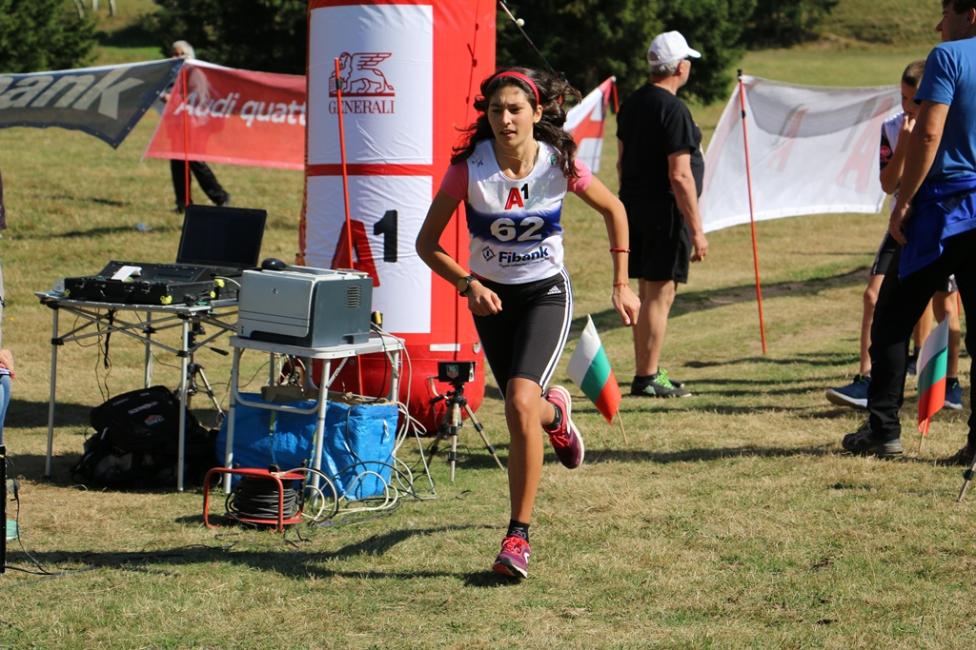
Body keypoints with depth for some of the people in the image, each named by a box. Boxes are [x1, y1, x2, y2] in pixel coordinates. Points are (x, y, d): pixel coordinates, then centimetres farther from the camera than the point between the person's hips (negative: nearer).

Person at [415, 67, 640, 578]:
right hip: (491, 298, 2)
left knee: (520, 405, -22)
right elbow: (427, 243, -9)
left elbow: (613, 210, 3)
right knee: (525, 409, 13)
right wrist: (467, 284, -24)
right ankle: (555, 412, 55)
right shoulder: (468, 168, -18)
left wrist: (621, 285, 0)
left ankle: (518, 537, -13)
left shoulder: (560, 164, -17)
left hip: (546, 294, -2)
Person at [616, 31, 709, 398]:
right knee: (660, 295, -4)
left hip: (634, 206, 9)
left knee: (647, 292, 15)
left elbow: (621, 162, 18)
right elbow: (680, 176, -20)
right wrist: (697, 230, -17)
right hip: (665, 212, -9)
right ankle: (647, 379, -4)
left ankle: (646, 373, 22)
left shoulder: (632, 104, 11)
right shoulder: (673, 110, -16)